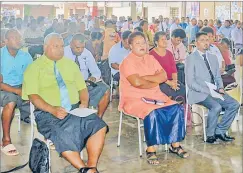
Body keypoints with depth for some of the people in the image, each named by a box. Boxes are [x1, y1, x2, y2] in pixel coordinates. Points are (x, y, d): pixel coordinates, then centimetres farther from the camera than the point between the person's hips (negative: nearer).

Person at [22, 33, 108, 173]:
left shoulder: (70, 64, 19)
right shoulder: (34, 68, 4)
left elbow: (82, 88, 18)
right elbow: (33, 96, -7)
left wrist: (84, 103, -4)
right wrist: (53, 109, -21)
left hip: (75, 109, 4)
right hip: (48, 113, -4)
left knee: (99, 126, -22)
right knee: (63, 135, -33)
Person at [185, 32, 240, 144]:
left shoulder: (213, 57, 18)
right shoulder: (191, 58, -4)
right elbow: (190, 82, -12)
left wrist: (220, 88, -1)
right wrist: (207, 90, -19)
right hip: (199, 93, -7)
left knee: (234, 104, -12)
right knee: (216, 107, -30)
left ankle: (220, 131, 0)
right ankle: (210, 135, -10)